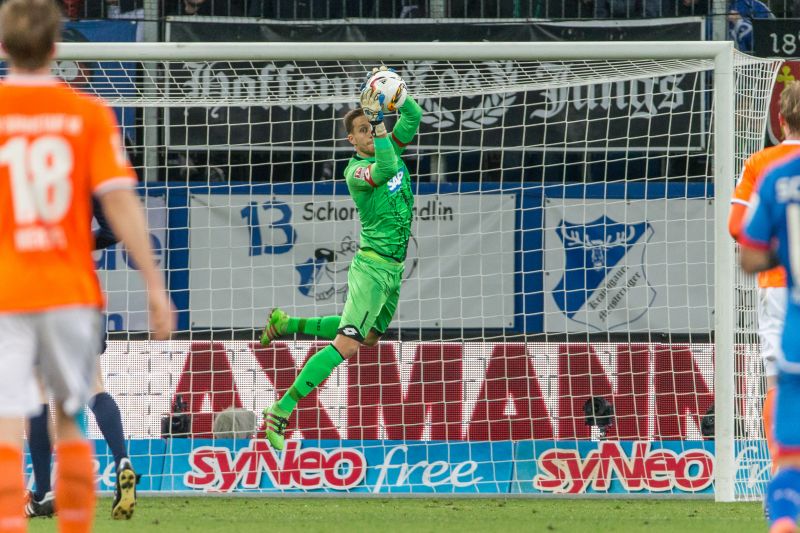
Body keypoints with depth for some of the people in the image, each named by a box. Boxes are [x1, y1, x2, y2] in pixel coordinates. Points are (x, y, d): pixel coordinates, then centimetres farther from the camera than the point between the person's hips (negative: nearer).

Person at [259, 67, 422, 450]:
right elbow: (385, 170, -34)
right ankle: (280, 412, -18)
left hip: (393, 269, 8)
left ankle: (285, 323, 33)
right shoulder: (356, 170, -14)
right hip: (372, 266, -8)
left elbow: (414, 116, 5)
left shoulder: (391, 149, 7)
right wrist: (376, 121, -37)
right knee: (346, 345, -18)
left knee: (368, 335, 24)